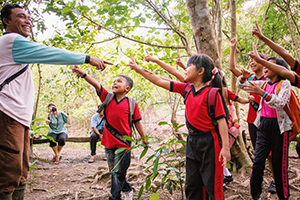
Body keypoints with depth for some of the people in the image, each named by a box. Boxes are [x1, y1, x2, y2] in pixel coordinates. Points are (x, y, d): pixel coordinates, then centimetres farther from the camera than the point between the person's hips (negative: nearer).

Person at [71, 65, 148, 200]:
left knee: (117, 173, -1)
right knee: (114, 172, 17)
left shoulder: (131, 104, -5)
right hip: (108, 143, 4)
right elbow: (96, 85, -13)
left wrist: (144, 139, 9)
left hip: (123, 144, -4)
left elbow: (137, 122, 2)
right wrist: (82, 74, -27)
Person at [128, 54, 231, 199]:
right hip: (192, 141, 7)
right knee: (191, 185, 16)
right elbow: (160, 82, 7)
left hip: (209, 142, -7)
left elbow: (221, 120, -16)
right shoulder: (187, 89, 5)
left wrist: (225, 147, -21)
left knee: (212, 184, 2)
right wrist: (138, 69, 8)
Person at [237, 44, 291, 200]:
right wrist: (244, 77, -8)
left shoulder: (284, 84, -5)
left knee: (279, 164, 4)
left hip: (279, 126, -4)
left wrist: (262, 93, -33)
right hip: (263, 124, 4)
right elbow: (241, 86, 14)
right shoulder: (263, 83, 11)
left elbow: (280, 103, -21)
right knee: (257, 162, 1)